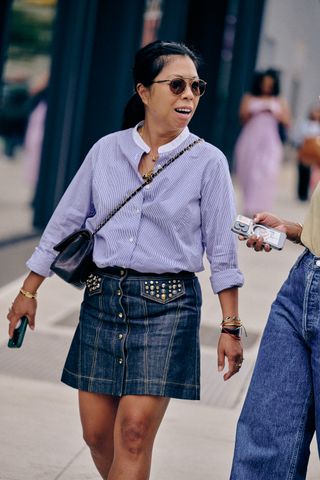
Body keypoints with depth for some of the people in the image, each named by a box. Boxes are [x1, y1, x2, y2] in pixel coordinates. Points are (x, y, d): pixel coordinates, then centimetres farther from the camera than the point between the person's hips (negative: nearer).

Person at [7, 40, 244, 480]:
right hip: (103, 297, 3)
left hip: (167, 304, -3)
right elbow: (65, 222, 11)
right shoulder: (107, 150, 4)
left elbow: (222, 251, -1)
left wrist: (231, 327, -4)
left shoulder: (207, 161, -3)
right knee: (97, 433, 6)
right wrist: (28, 292, 11)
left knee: (134, 433, -11)